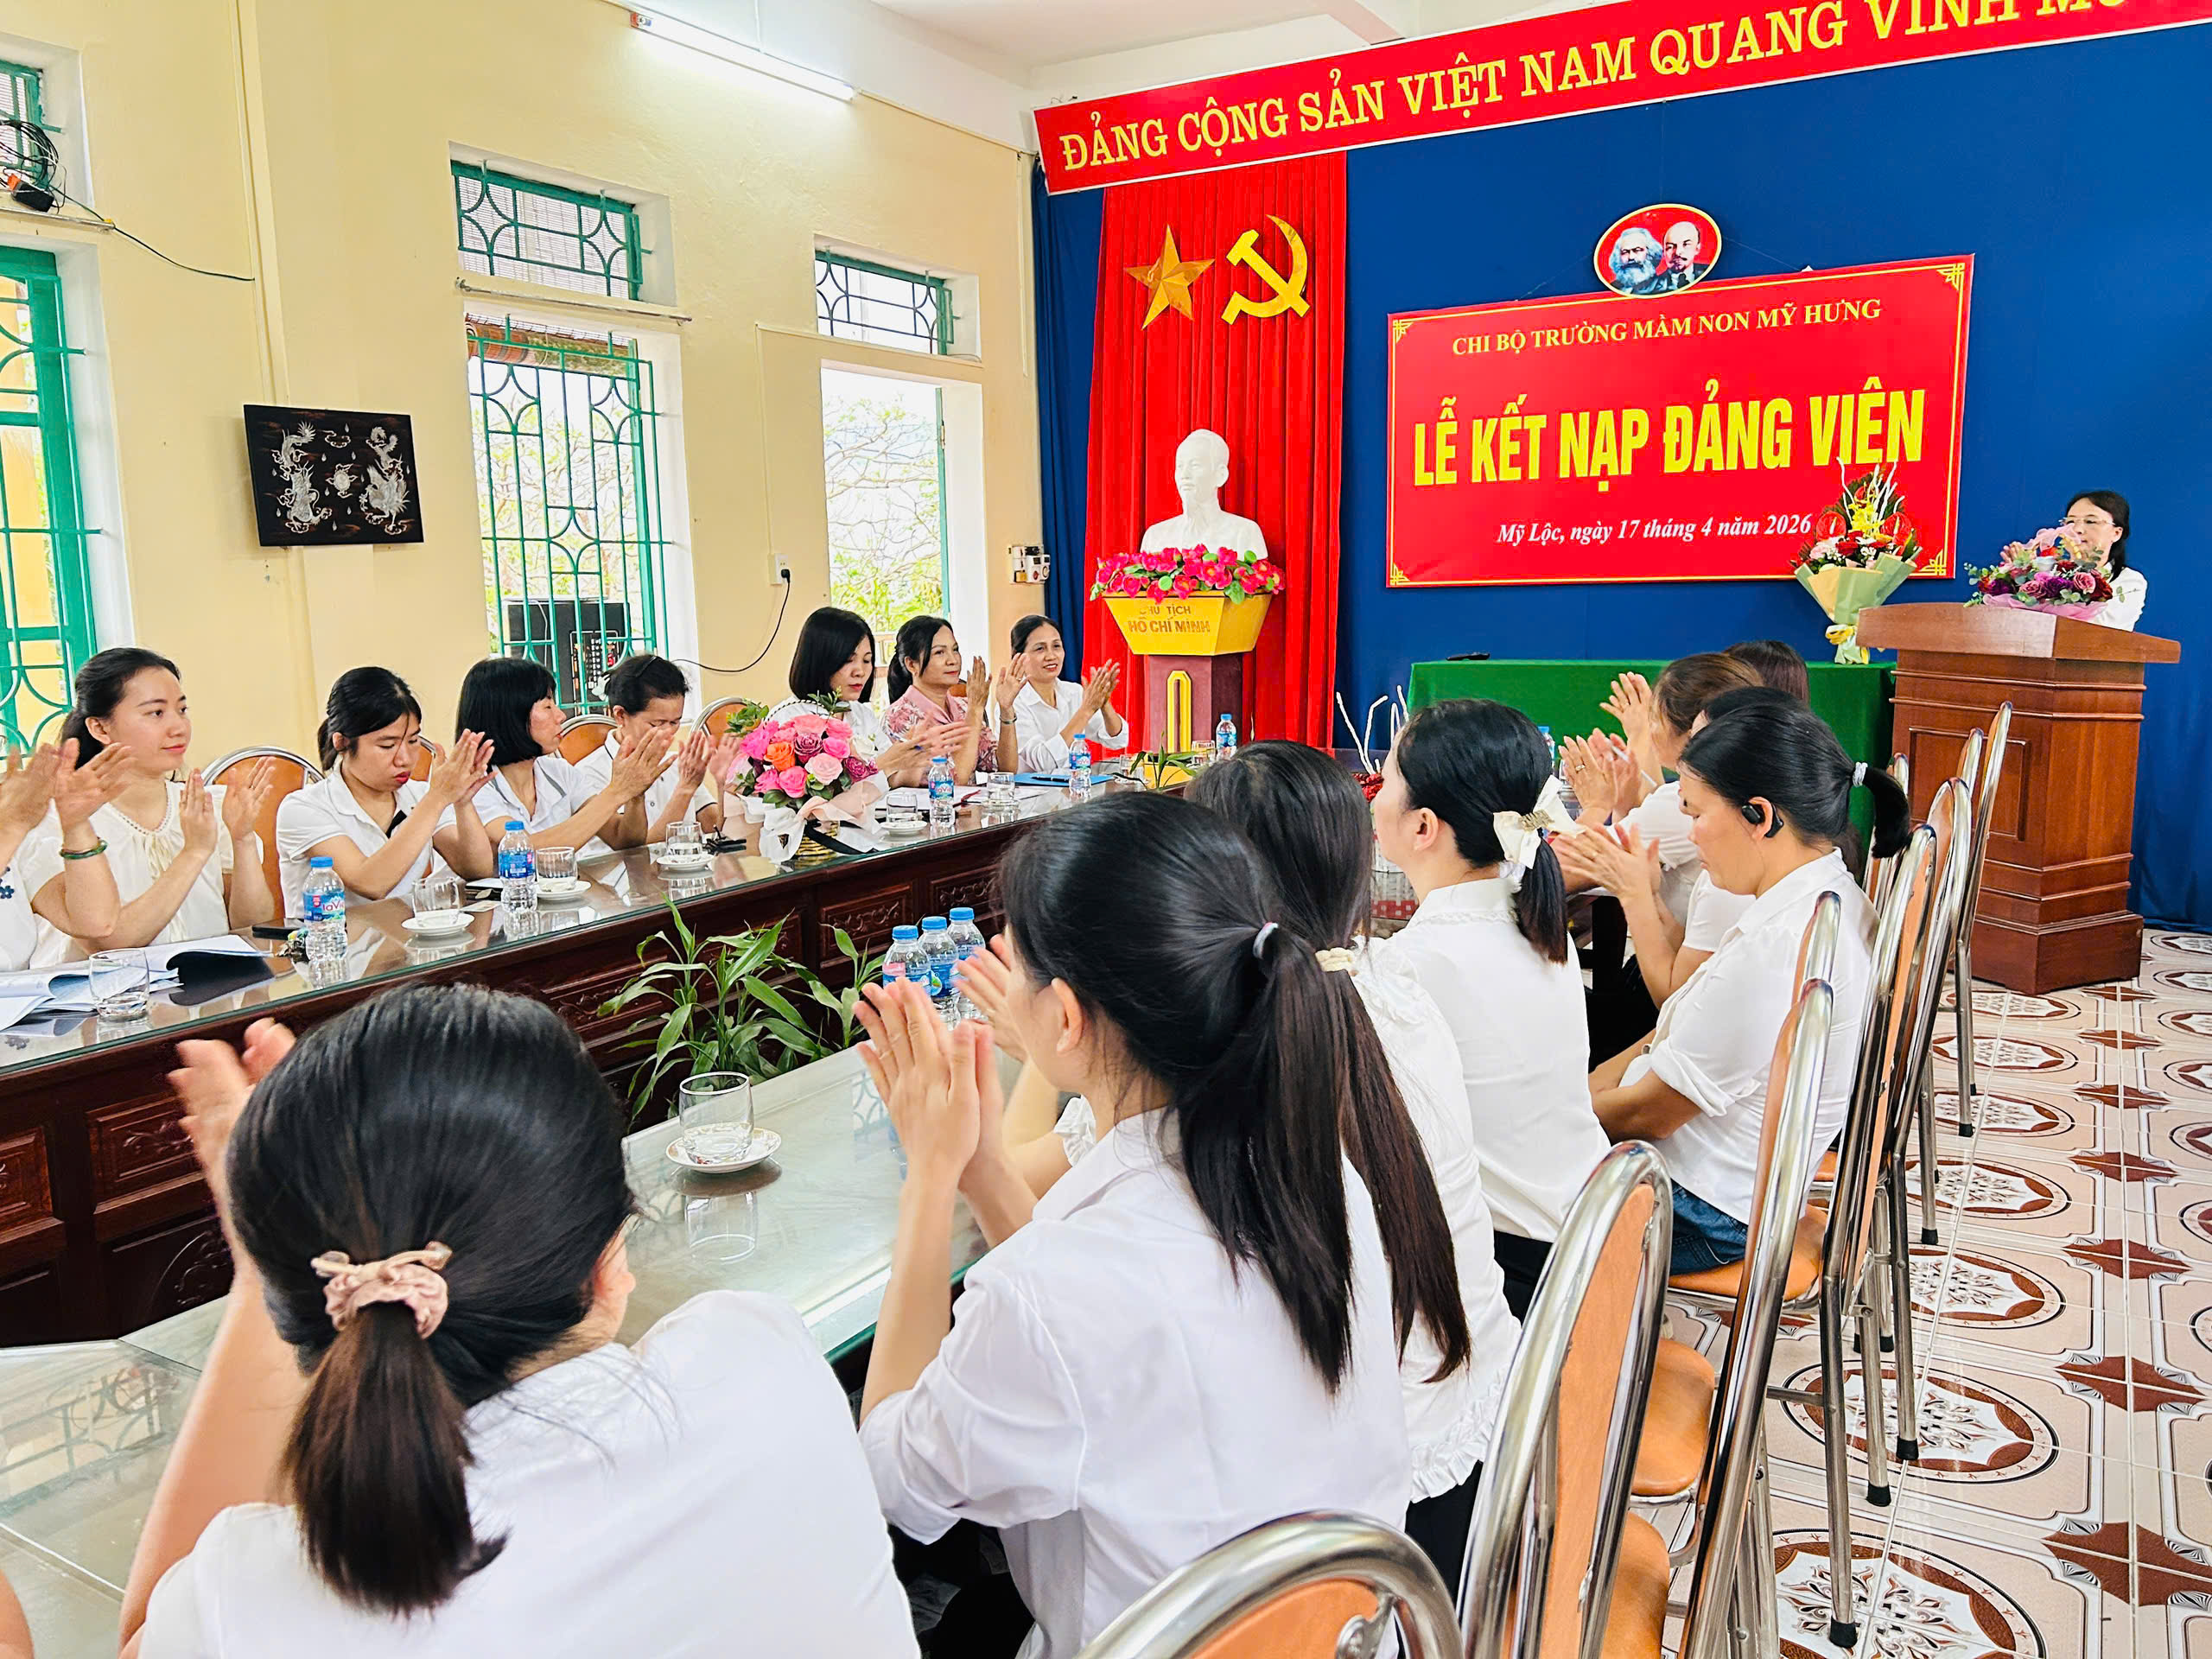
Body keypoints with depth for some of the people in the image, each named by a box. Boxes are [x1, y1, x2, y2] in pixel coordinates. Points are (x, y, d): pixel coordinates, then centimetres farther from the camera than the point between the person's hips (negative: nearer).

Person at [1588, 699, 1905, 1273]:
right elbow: (1683, 1032, 9)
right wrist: (1576, 1091, 4)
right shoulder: (1832, 896, 3)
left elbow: (1648, 1113, -20)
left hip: (1699, 1214, -9)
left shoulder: (1776, 947, -29)